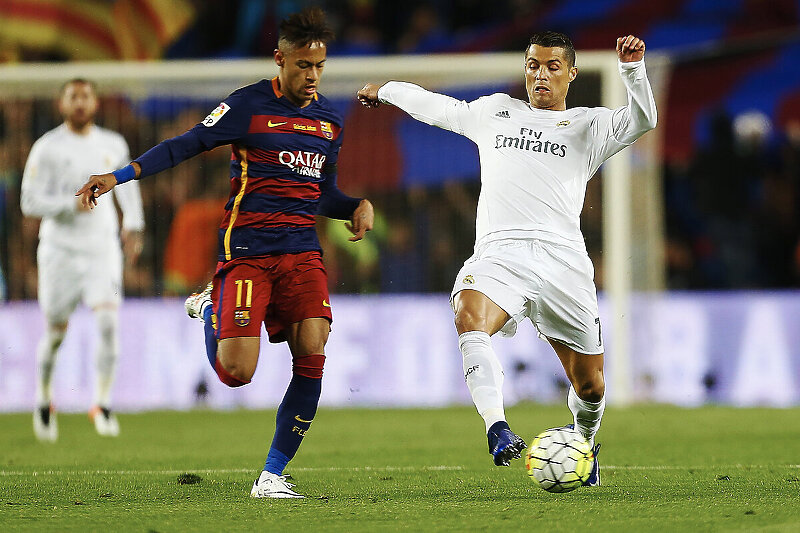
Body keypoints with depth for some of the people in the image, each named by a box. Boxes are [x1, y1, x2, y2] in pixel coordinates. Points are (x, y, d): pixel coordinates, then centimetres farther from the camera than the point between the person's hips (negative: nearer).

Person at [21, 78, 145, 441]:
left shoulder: (113, 146, 5)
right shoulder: (47, 148, -6)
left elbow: (128, 184, 24)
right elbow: (30, 202, -9)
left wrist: (133, 225, 13)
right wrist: (72, 204, -22)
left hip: (103, 249, 2)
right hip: (60, 250, -2)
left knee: (108, 322, -17)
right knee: (55, 333, 6)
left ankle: (102, 404, -8)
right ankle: (44, 400, 30)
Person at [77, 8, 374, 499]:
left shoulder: (330, 120, 15)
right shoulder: (249, 105, -2)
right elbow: (186, 145, -4)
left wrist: (358, 206, 5)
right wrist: (119, 177, -14)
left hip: (302, 251, 5)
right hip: (246, 250, -5)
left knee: (312, 356, -14)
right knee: (236, 372, -13)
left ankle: (272, 475, -3)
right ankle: (209, 308, 22)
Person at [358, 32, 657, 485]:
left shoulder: (589, 126, 15)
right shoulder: (495, 112, 24)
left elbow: (643, 120, -3)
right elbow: (438, 108, 40)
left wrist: (633, 68, -18)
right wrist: (387, 90, 51)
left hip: (562, 258, 0)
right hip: (499, 255, 1)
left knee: (590, 384, 3)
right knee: (470, 318, -35)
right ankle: (497, 430, -47)